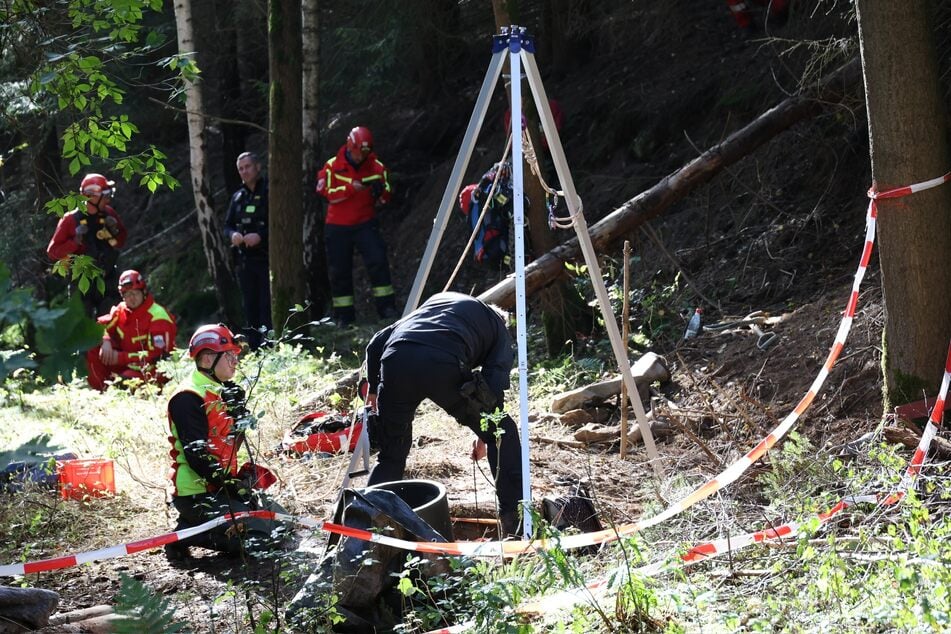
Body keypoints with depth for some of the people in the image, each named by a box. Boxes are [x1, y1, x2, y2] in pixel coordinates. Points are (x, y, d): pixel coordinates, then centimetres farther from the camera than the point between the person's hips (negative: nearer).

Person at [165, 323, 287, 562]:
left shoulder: (222, 393, 16)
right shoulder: (188, 398, -15)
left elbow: (233, 443, 12)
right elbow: (197, 454, -21)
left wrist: (238, 409, -3)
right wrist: (232, 485, -22)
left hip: (221, 489, 10)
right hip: (197, 494, -10)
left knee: (281, 523, 11)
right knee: (258, 538, -20)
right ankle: (186, 535, -6)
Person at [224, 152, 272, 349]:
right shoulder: (238, 197, 17)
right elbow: (227, 225, 20)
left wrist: (260, 236, -20)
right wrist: (232, 235, -3)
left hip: (267, 259, -6)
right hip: (245, 260, 6)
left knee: (268, 306, -12)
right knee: (251, 308, 5)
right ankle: (254, 352, 8)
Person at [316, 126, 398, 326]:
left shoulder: (376, 167, 1)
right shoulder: (333, 166, -4)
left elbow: (385, 199, 5)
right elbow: (326, 192, -14)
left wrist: (381, 192, -19)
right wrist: (350, 188, -25)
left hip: (365, 224, 0)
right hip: (337, 226, 0)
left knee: (378, 261, -18)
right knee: (339, 271, 4)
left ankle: (386, 307, -14)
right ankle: (344, 315, 13)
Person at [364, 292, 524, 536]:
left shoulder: (437, 300, 40)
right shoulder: (497, 326, 31)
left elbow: (376, 343, 30)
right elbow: (495, 380, 15)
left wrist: (373, 388, 40)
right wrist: (485, 435, 25)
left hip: (395, 360, 4)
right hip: (443, 365, -3)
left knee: (390, 454, 21)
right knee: (502, 433, 15)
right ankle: (515, 519, 11)